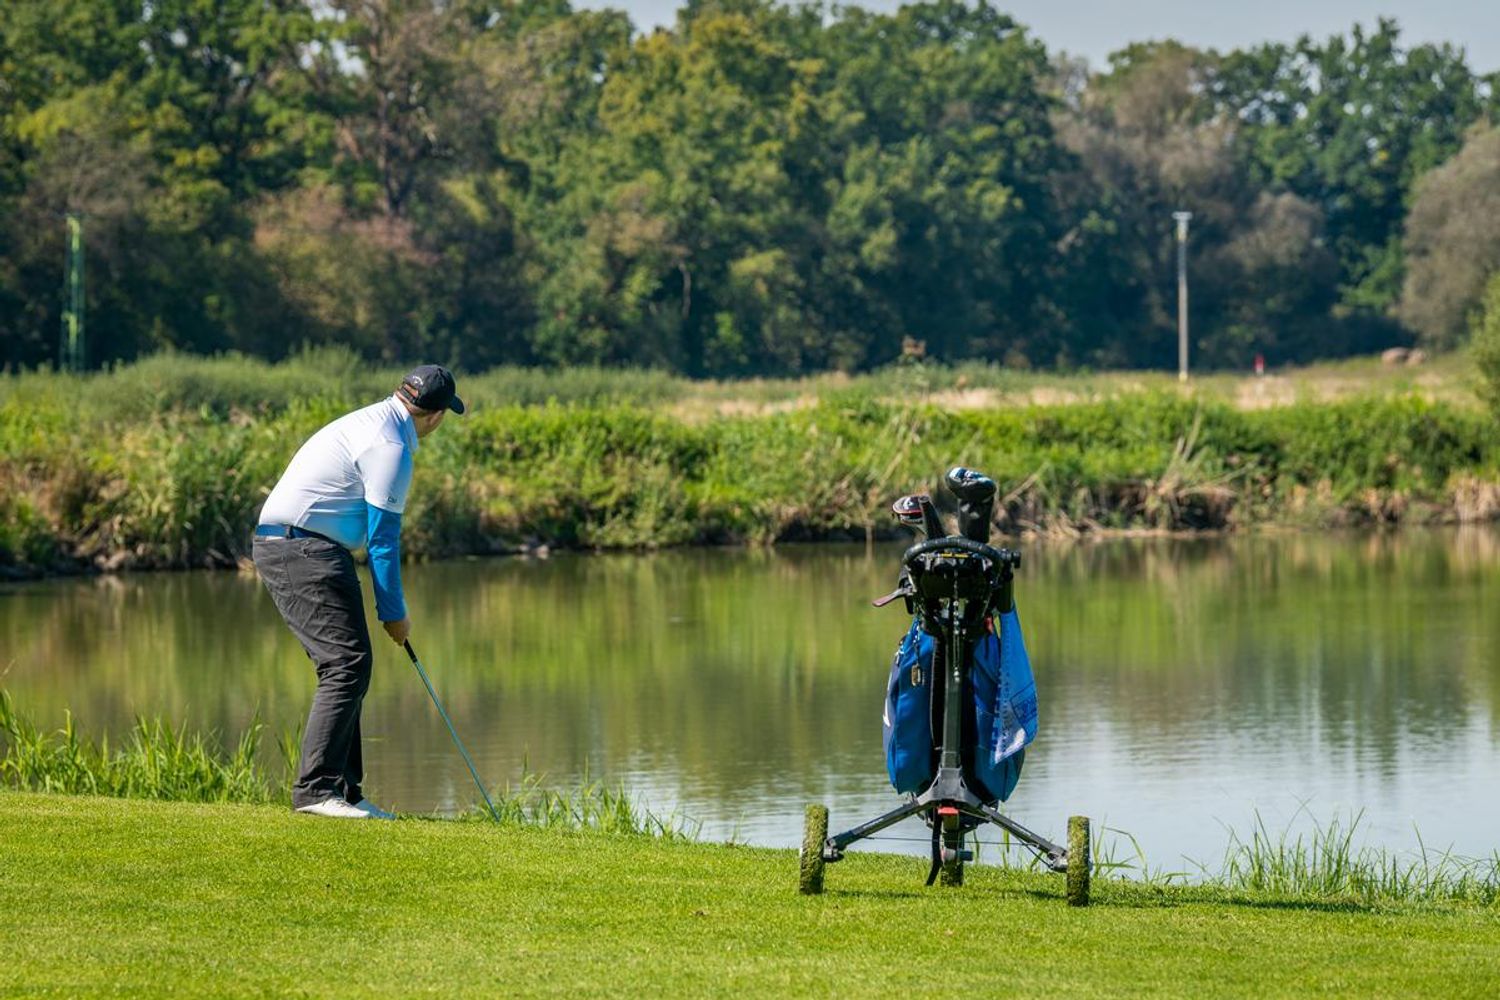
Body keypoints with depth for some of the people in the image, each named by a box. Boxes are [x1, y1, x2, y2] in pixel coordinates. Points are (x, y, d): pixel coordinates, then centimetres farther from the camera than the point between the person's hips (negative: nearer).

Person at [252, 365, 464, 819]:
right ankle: (315, 788, -17)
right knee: (347, 664, -13)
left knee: (347, 666, 12)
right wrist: (394, 614, -1)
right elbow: (382, 539, -11)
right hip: (304, 548, -10)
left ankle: (343, 790, 11)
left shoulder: (368, 422, 18)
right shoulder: (390, 447, -13)